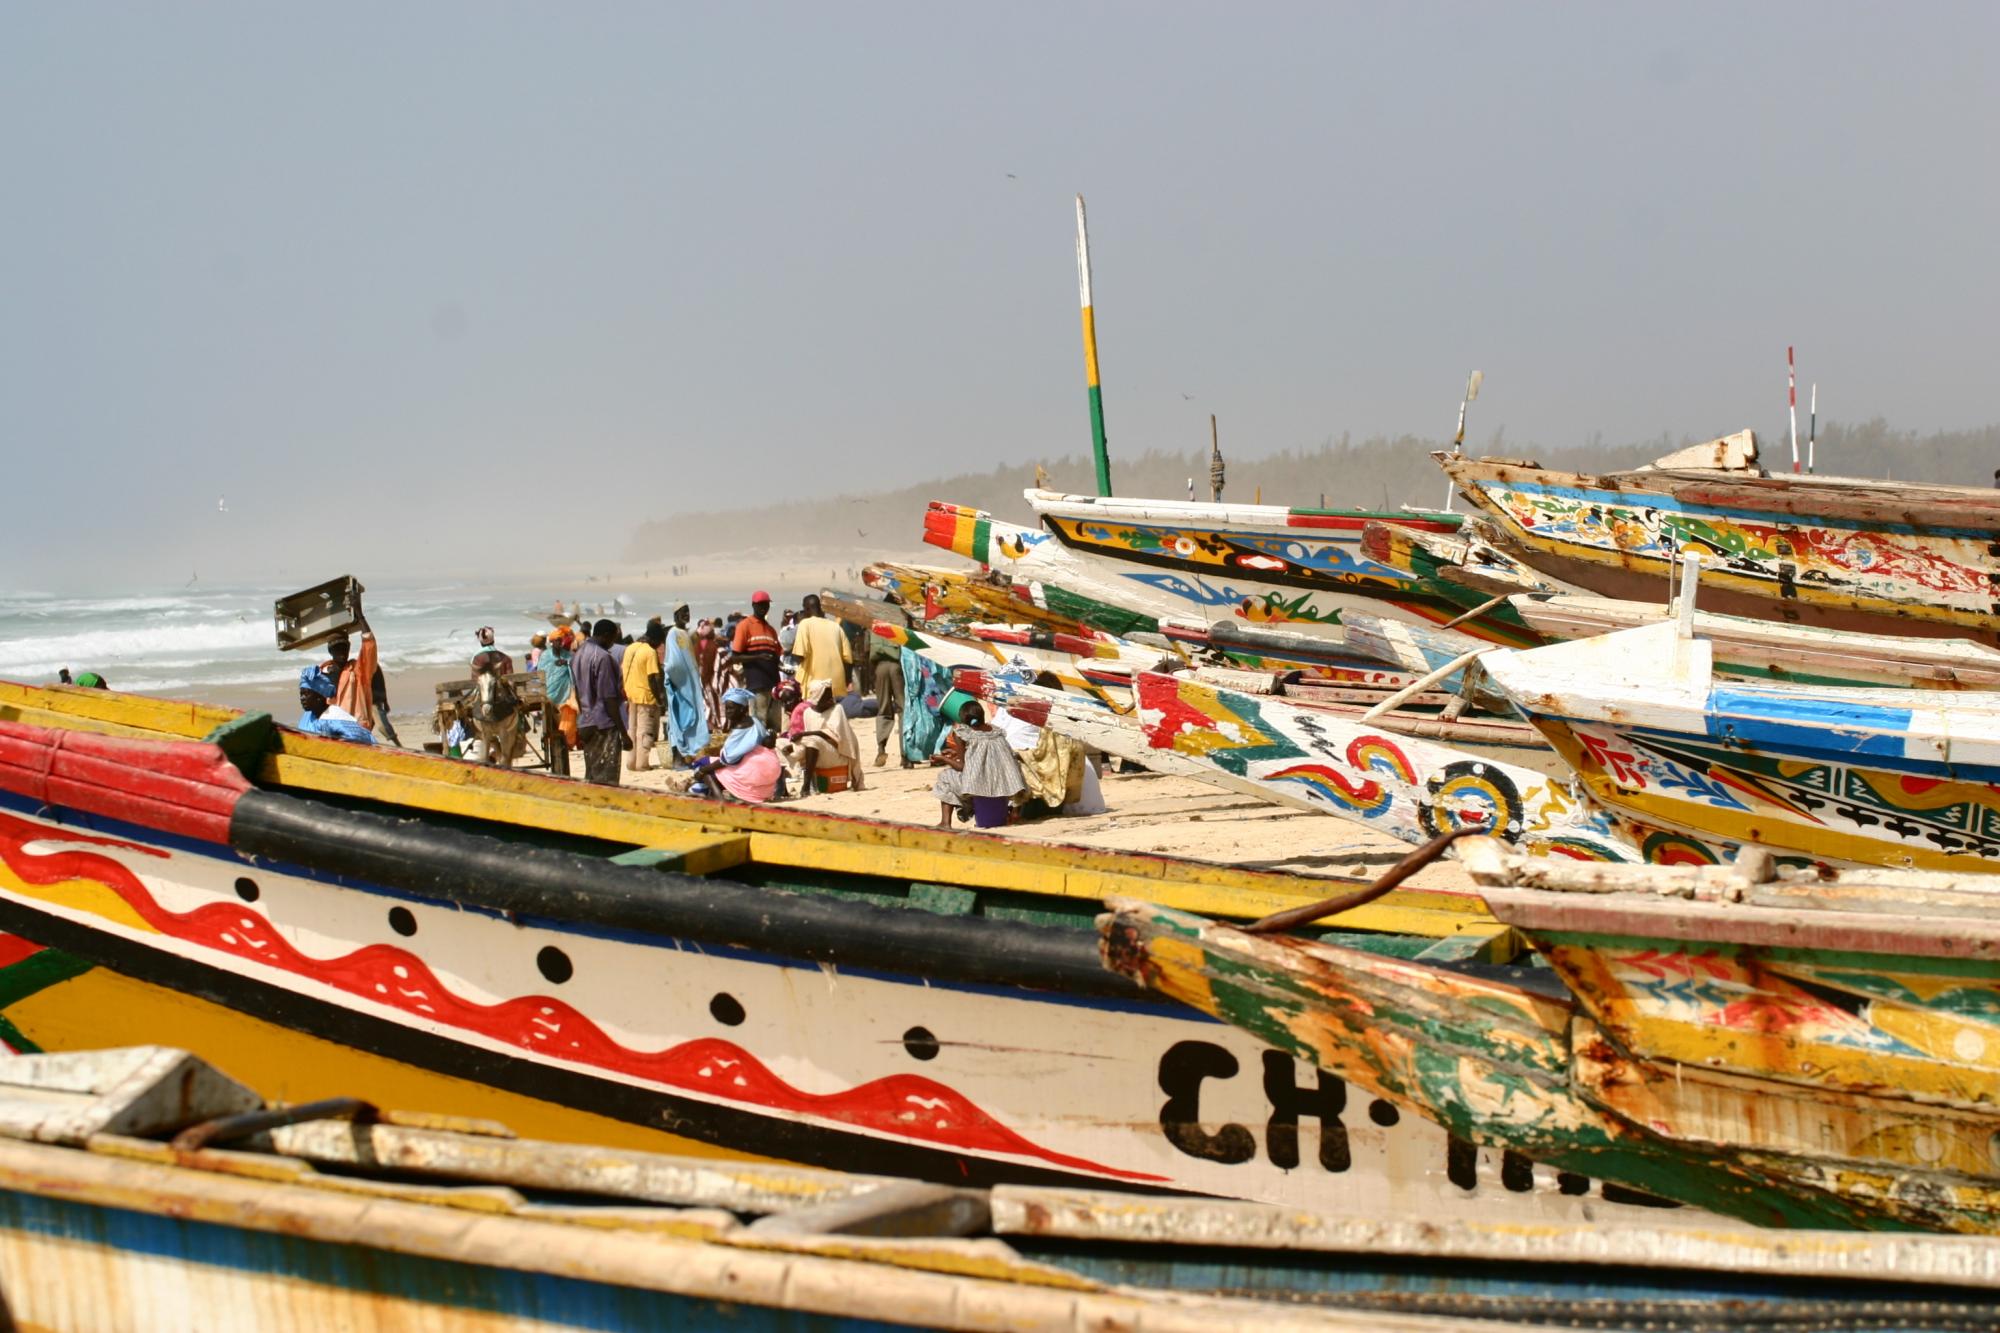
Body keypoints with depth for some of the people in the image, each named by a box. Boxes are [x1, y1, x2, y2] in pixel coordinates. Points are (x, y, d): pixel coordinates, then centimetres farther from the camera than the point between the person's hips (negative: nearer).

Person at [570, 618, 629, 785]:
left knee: (591, 777, 12)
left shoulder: (578, 655, 12)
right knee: (606, 780, -7)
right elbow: (609, 698, -17)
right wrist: (624, 733, -14)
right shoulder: (602, 657, -14)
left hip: (585, 724, 9)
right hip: (604, 726, -9)